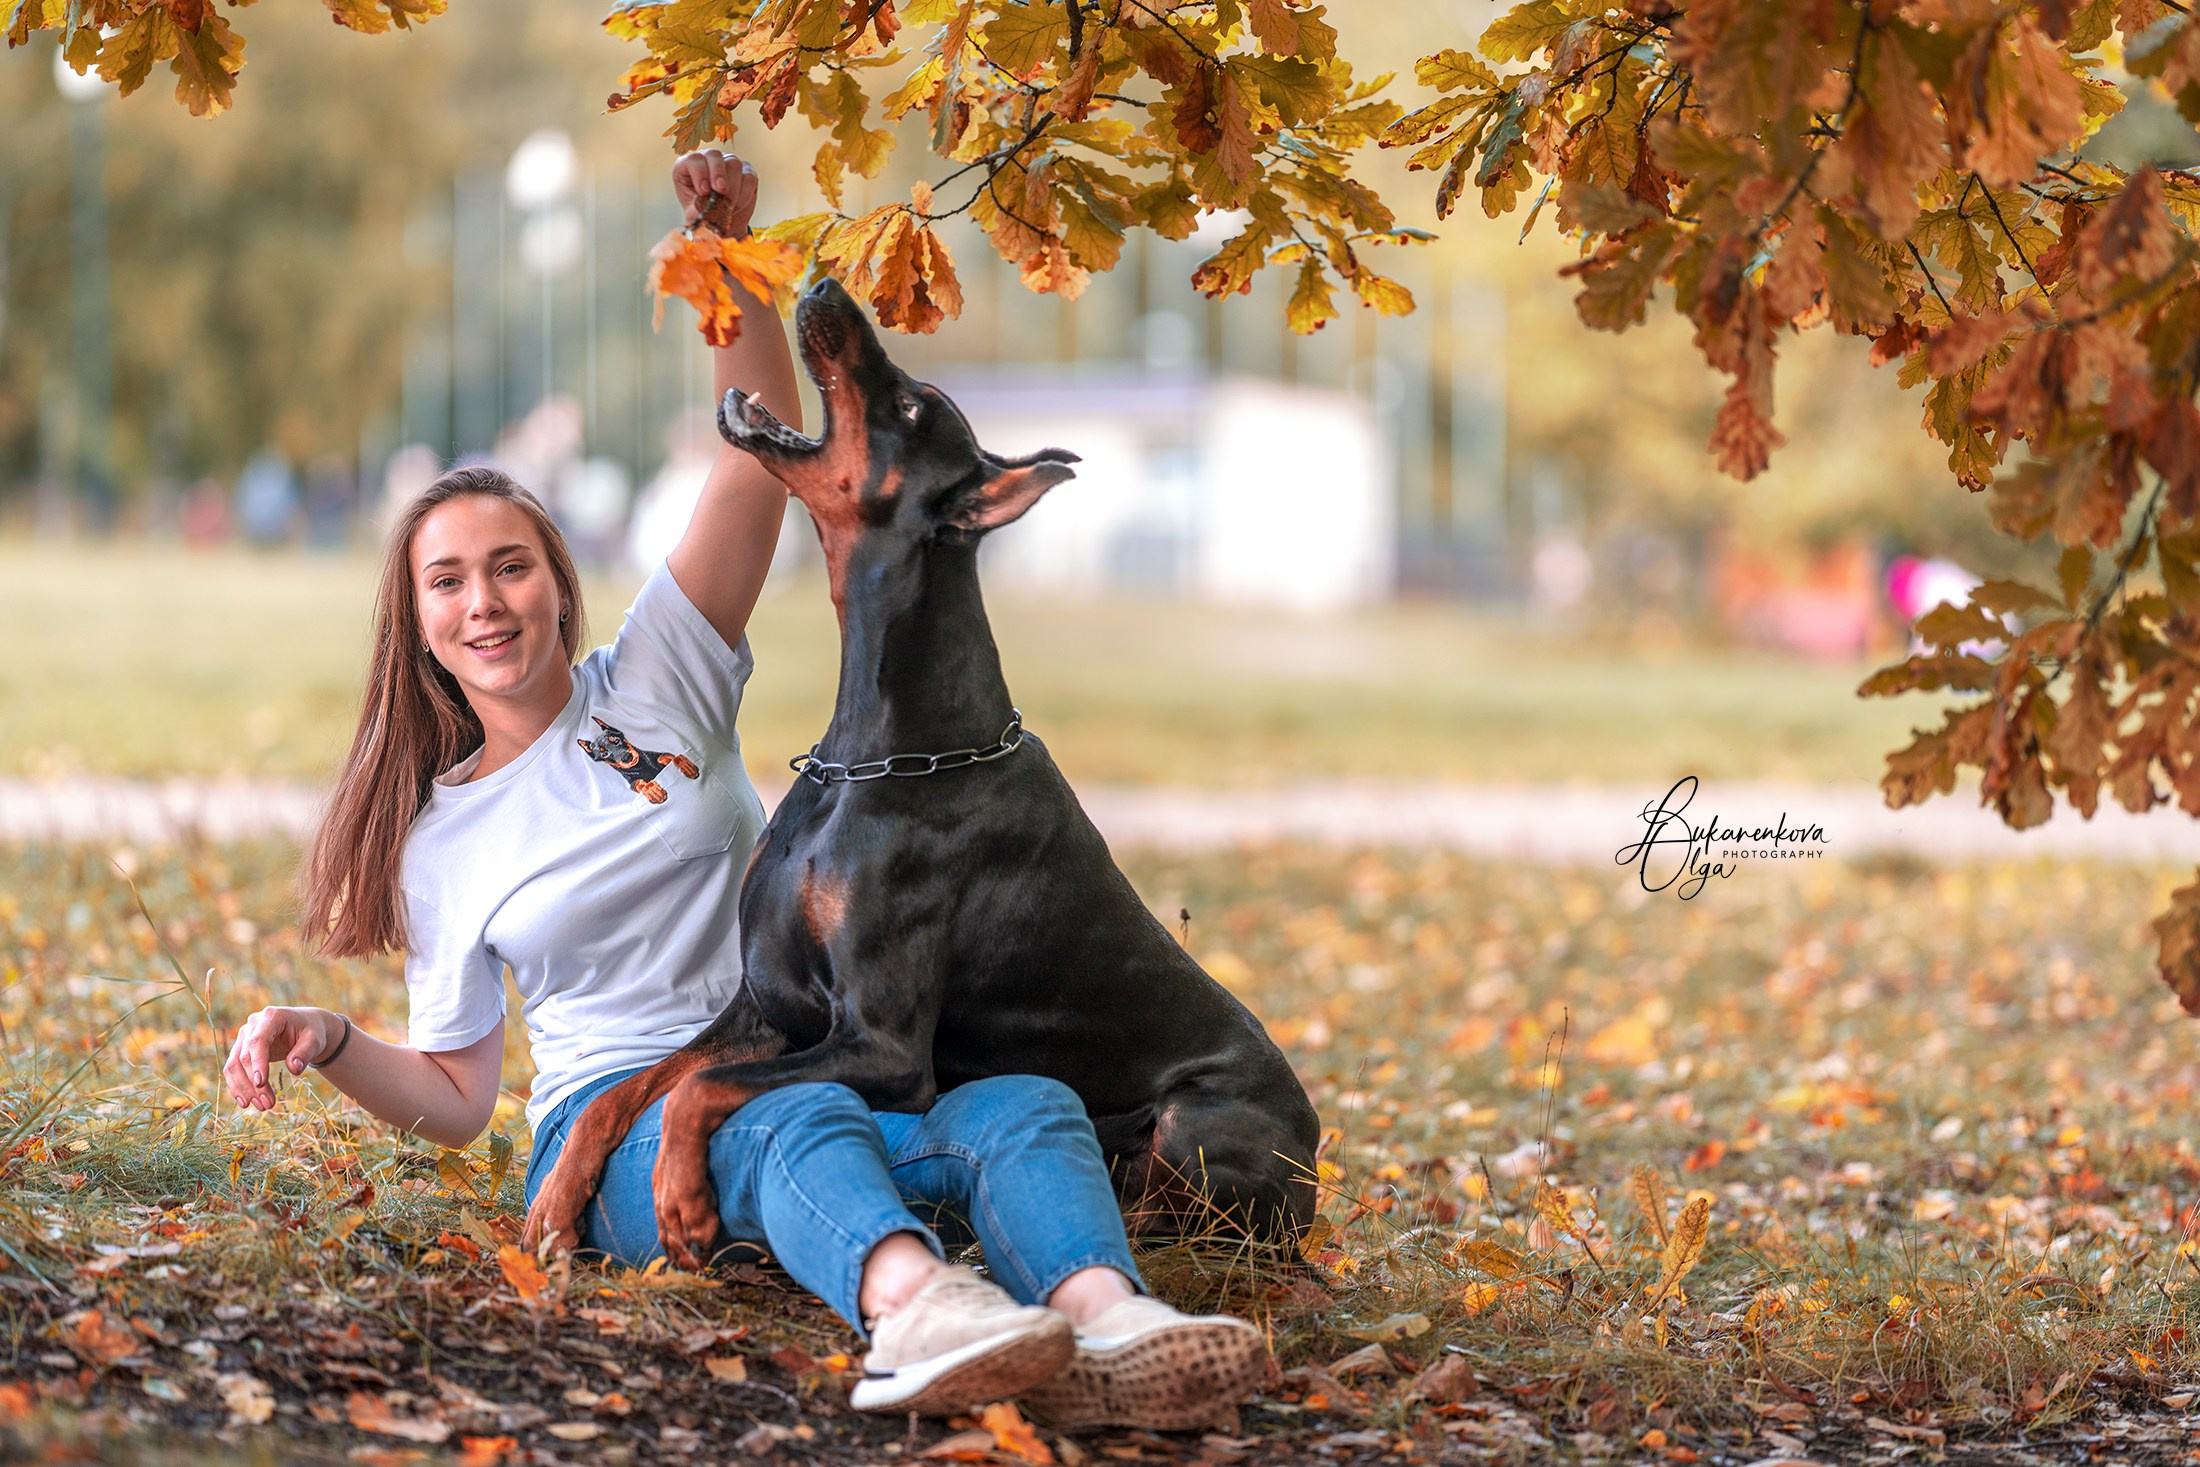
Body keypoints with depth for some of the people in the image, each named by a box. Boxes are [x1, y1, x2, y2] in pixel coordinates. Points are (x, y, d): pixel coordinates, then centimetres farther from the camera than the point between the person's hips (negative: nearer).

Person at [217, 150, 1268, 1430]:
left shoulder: (655, 678, 12)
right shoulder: (438, 843, 13)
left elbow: (768, 446, 3)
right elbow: (456, 1094, 15)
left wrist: (734, 261, -9)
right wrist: (330, 1044, -4)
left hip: (816, 1075, 2)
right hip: (619, 1131, -2)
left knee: (1022, 1109, -31)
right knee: (799, 1125, -40)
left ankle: (1107, 1326, -62)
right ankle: (919, 1308, -73)